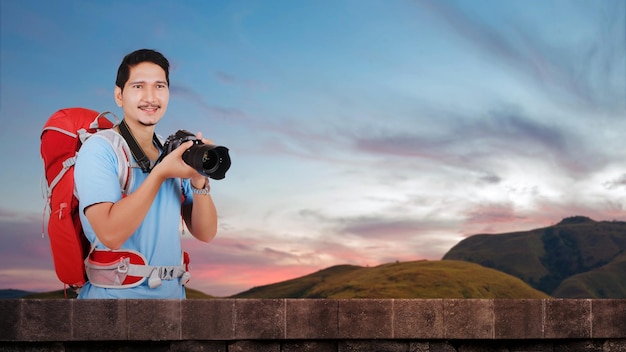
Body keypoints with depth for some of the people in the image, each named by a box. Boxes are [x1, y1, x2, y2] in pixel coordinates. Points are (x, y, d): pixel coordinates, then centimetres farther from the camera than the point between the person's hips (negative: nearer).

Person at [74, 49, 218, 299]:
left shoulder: (175, 152, 5)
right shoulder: (98, 150, -12)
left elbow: (205, 233, 1)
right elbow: (111, 234, -24)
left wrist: (199, 181, -15)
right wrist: (160, 173, -24)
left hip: (172, 293, 6)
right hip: (116, 295, -5)